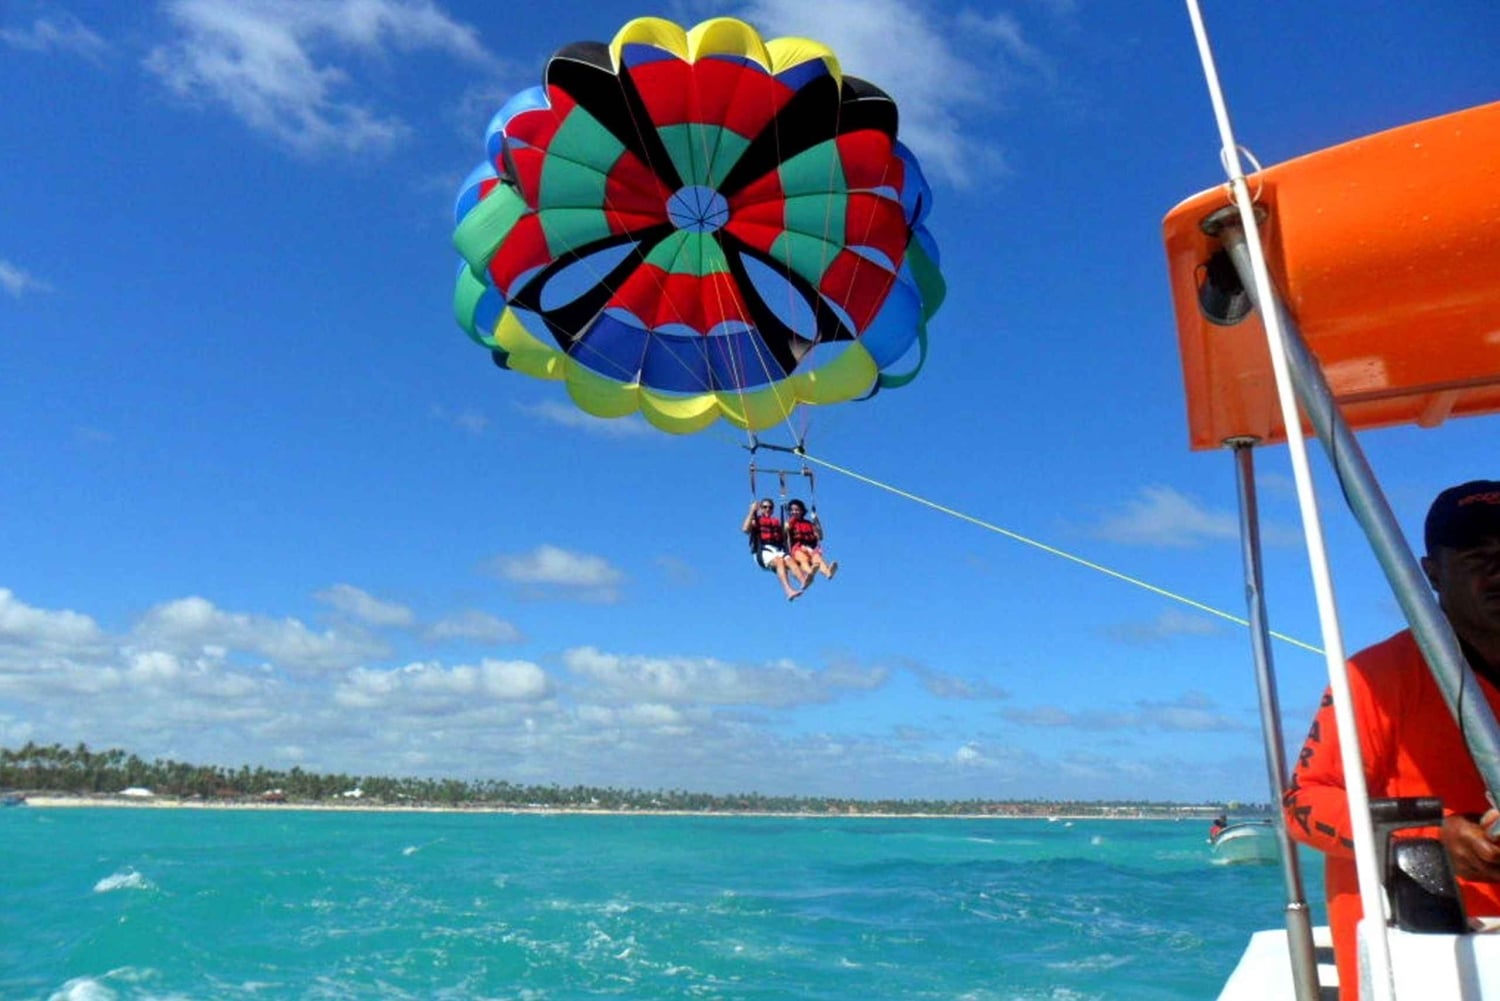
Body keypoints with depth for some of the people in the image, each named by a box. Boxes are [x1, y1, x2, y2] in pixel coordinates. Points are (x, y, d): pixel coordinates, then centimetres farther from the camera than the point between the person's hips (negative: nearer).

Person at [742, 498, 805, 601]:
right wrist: (752, 511, -1)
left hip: (778, 550, 3)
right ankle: (789, 590, -56)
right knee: (779, 561, -36)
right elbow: (745, 529, -4)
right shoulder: (756, 521, 18)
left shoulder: (777, 522, 28)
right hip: (762, 551, -3)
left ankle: (803, 581, -60)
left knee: (789, 560, -31)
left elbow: (785, 537, 20)